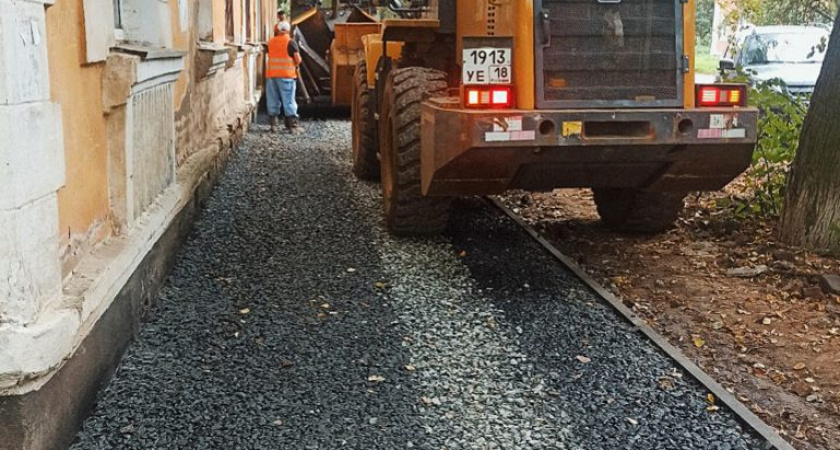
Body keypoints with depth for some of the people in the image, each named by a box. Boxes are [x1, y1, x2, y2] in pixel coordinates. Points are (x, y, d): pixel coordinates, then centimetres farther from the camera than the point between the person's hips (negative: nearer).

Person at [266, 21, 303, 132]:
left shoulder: (271, 42, 8)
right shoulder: (290, 42, -6)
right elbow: (298, 60, -9)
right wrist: (295, 65, 10)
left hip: (271, 74, 4)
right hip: (286, 75, -4)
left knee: (273, 100, 10)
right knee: (289, 100, 1)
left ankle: (273, 123, 11)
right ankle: (292, 124, 2)